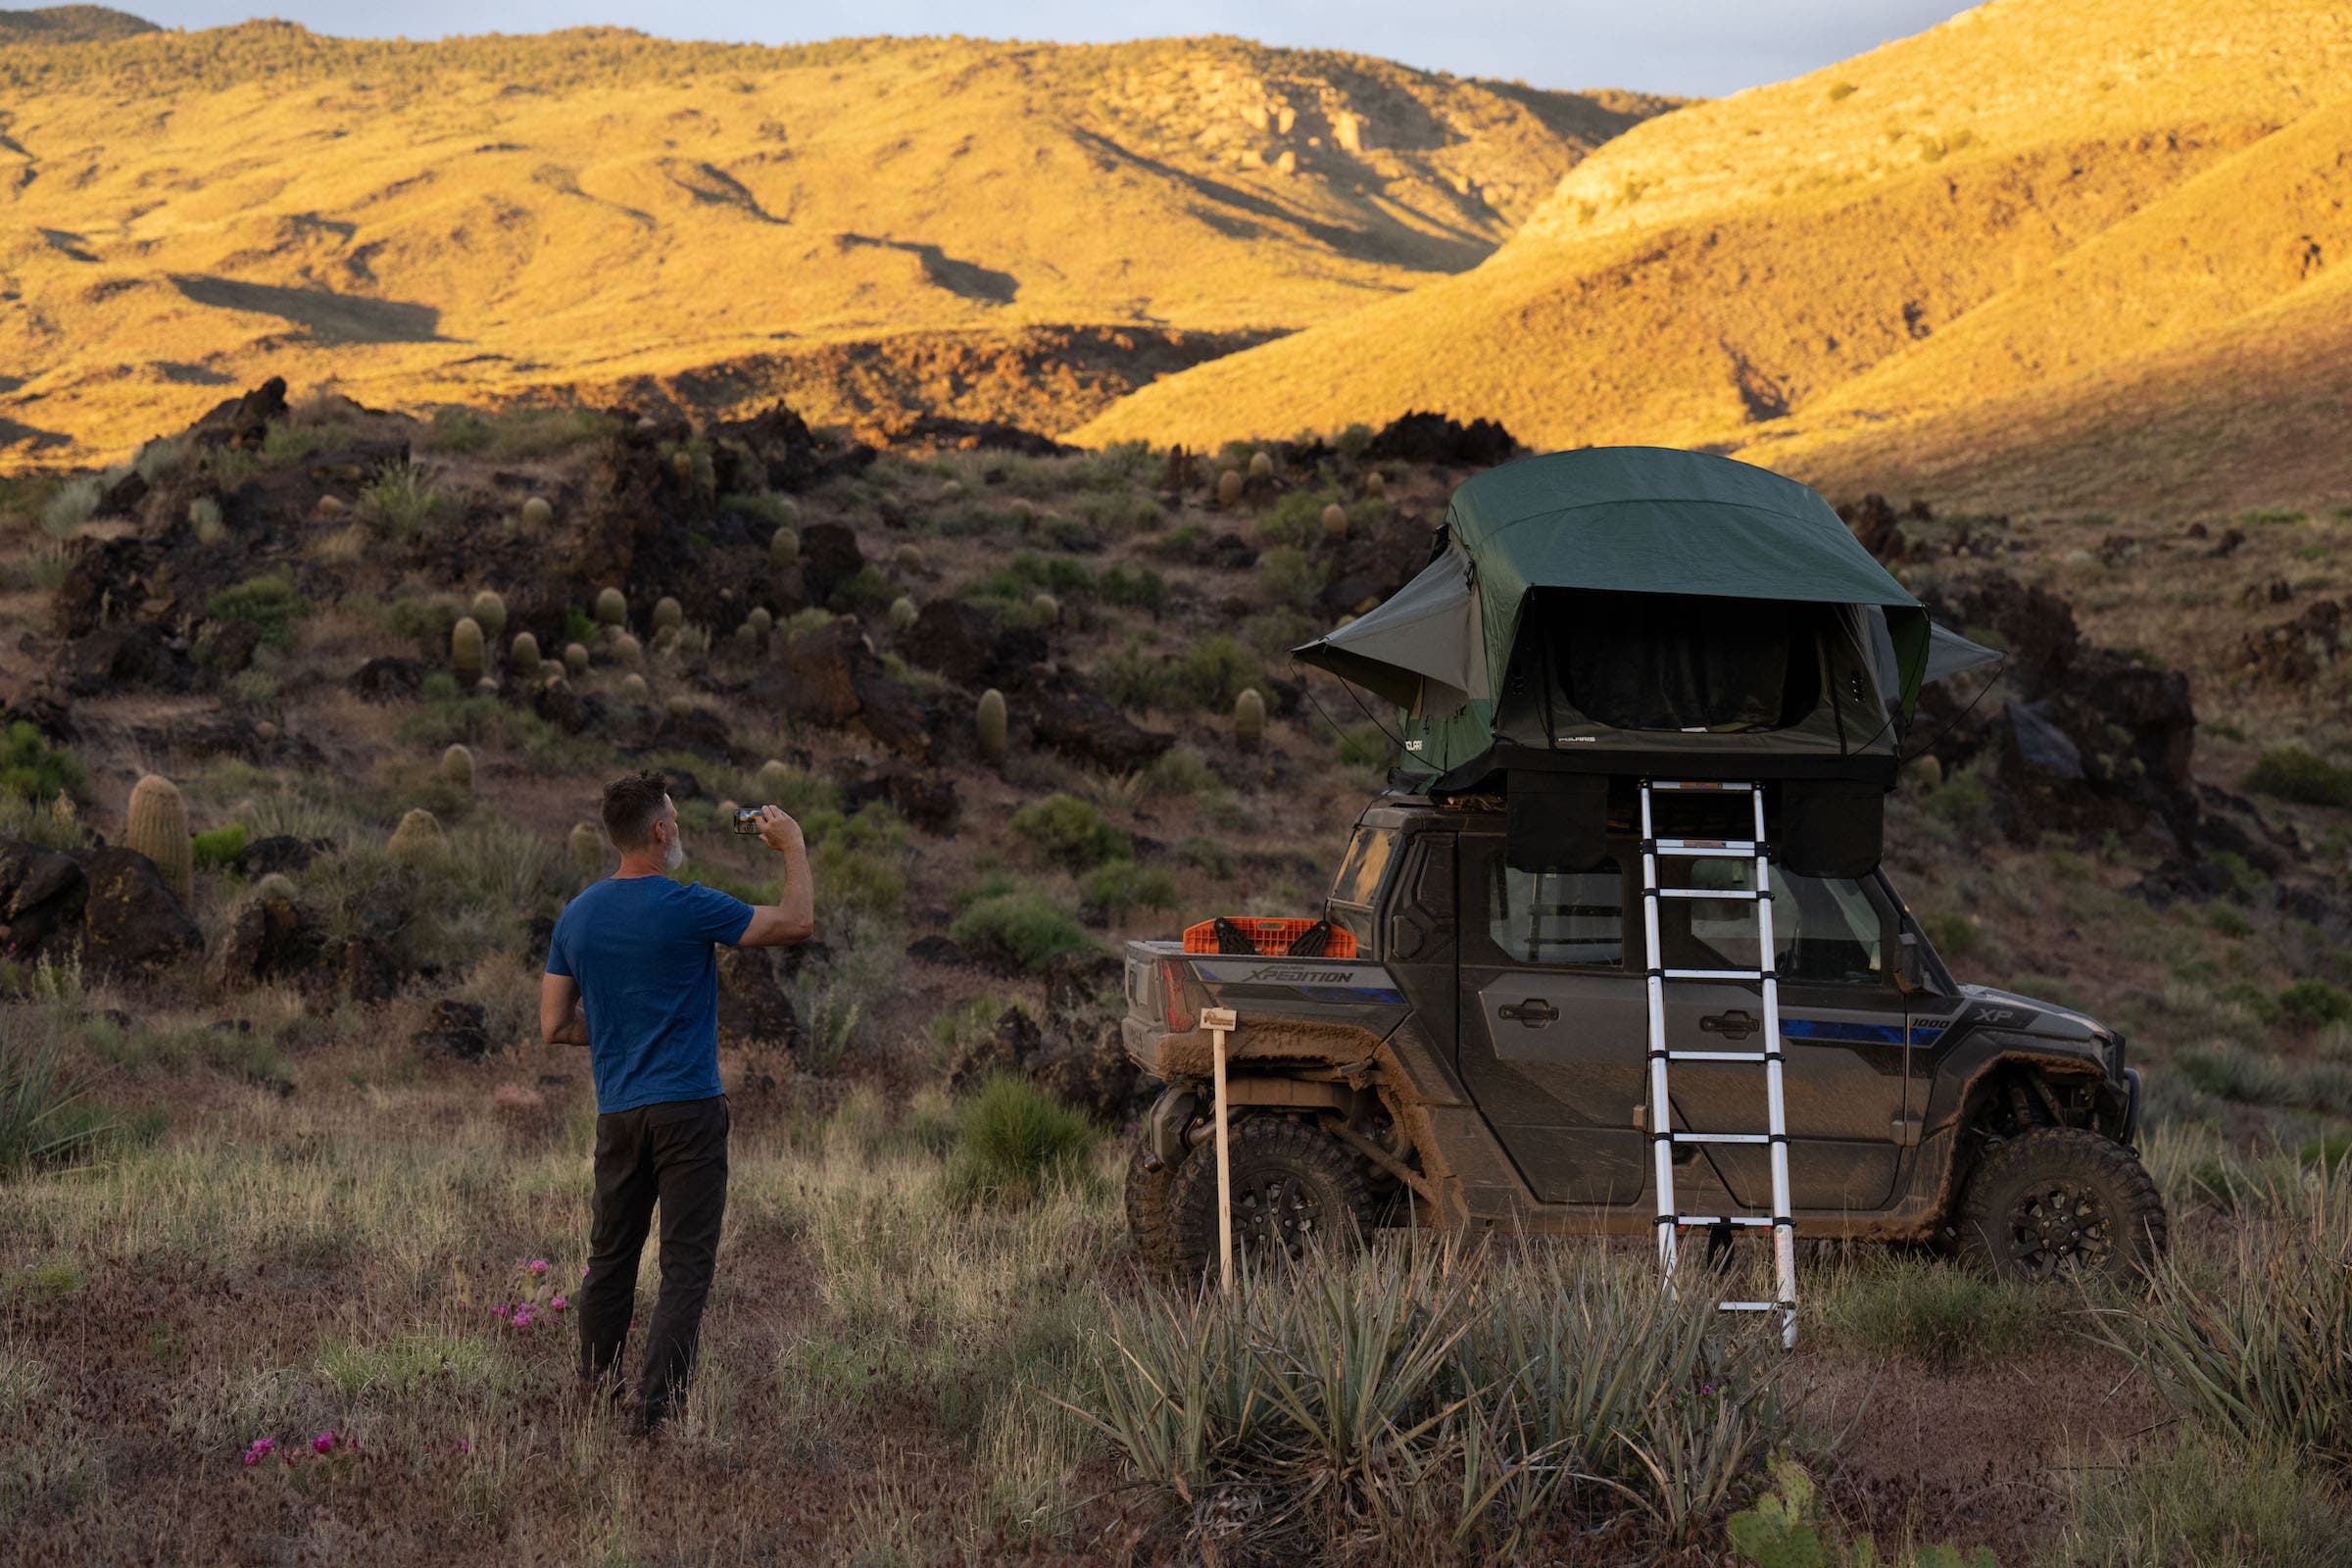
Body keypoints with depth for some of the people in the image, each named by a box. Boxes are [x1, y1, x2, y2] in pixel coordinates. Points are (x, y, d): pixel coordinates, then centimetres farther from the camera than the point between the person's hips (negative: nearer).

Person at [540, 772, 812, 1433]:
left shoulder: (576, 916, 6)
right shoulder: (689, 908, -11)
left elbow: (555, 1025, 9)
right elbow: (796, 922, -4)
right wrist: (793, 848, 10)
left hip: (617, 1112, 6)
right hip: (688, 1107, -6)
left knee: (611, 1258, 17)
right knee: (687, 1265, -3)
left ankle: (595, 1395, 25)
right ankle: (656, 1406, -10)